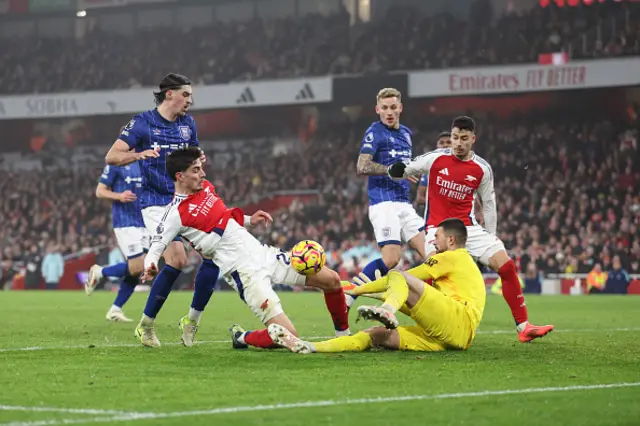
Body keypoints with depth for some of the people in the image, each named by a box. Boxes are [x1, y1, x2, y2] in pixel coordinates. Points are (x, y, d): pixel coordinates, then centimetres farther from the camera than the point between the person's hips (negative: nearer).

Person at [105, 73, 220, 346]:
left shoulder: (188, 124, 12)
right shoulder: (143, 123, -5)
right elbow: (111, 157, -10)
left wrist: (199, 162, 1)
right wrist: (140, 154, -29)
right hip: (157, 203, -6)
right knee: (177, 261, -21)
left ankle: (192, 320, 8)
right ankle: (146, 325, -4)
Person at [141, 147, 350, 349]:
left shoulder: (206, 187, 9)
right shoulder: (176, 213, -14)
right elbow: (156, 247, -13)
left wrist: (249, 221, 10)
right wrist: (150, 267, -34)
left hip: (264, 254, 8)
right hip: (244, 272, -8)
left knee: (331, 279, 7)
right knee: (286, 335, -19)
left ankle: (344, 335, 27)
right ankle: (242, 338, 10)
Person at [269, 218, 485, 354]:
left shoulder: (452, 257, 8)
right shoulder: (463, 261, 36)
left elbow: (401, 277, 5)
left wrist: (357, 289, 10)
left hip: (460, 321, -8)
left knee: (398, 276, -14)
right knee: (376, 335, -1)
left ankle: (387, 312, -46)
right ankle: (307, 347, -14)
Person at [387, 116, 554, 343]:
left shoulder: (482, 169, 1)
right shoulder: (436, 159, -4)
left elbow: (488, 204, 11)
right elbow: (407, 170, 3)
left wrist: (490, 238, 10)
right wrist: (395, 170, -21)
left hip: (468, 228, 3)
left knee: (506, 265, -7)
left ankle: (523, 327, 1)